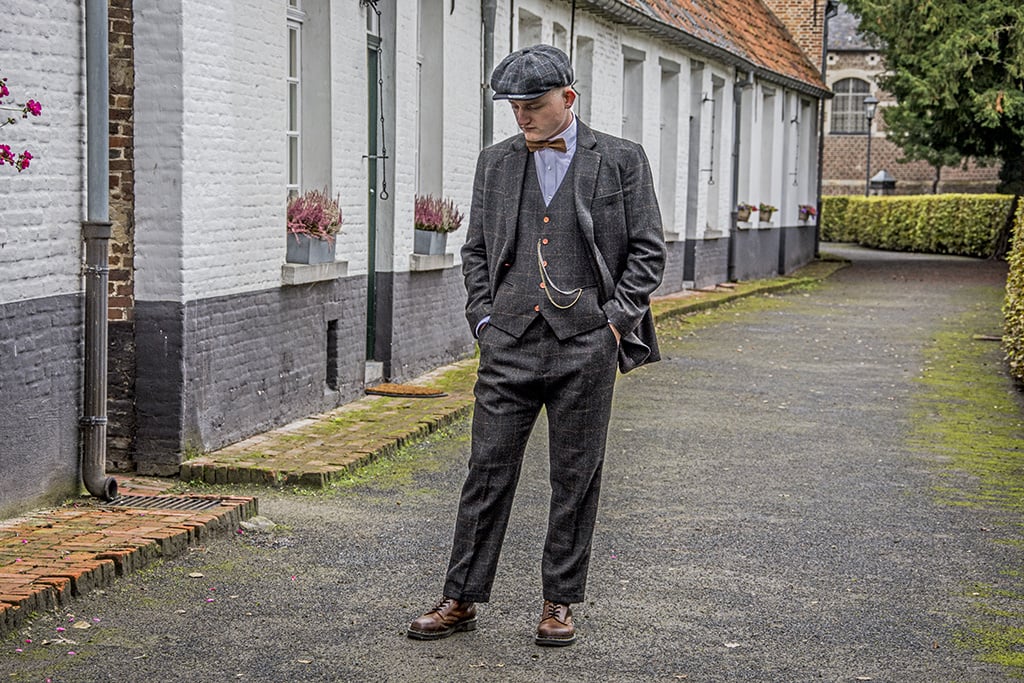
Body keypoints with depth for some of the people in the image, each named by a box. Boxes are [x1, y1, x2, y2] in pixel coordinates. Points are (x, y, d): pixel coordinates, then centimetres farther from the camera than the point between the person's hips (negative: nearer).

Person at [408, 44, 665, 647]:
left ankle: (561, 602, 17)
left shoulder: (621, 161, 2)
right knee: (489, 472, 3)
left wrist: (613, 320, -6)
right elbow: (476, 248, 16)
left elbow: (648, 251, 2)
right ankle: (461, 600, 11)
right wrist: (484, 317, 4)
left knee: (576, 479, 5)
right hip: (510, 345, 2)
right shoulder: (496, 163, 11)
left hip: (585, 347, -2)